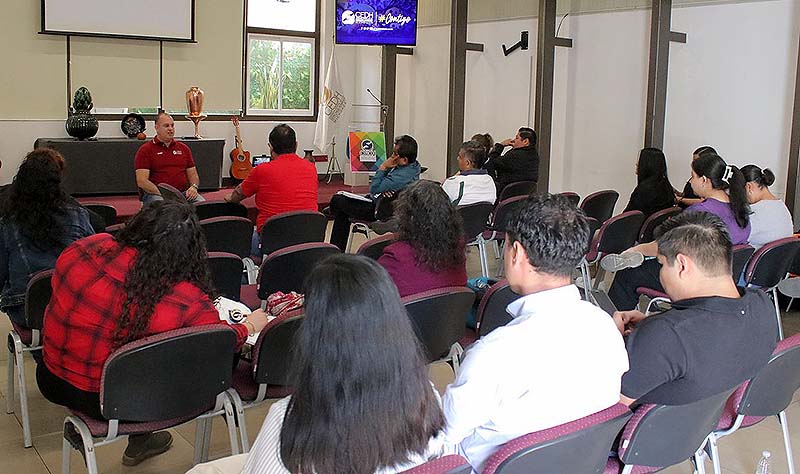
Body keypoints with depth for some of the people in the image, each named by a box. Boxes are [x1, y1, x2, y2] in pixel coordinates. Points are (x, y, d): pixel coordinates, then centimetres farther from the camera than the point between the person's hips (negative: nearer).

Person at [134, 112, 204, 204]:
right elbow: (142, 181, -5)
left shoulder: (183, 148, 20)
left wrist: (194, 187, -4)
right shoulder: (145, 150, 4)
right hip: (155, 194, -4)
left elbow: (193, 174, 21)